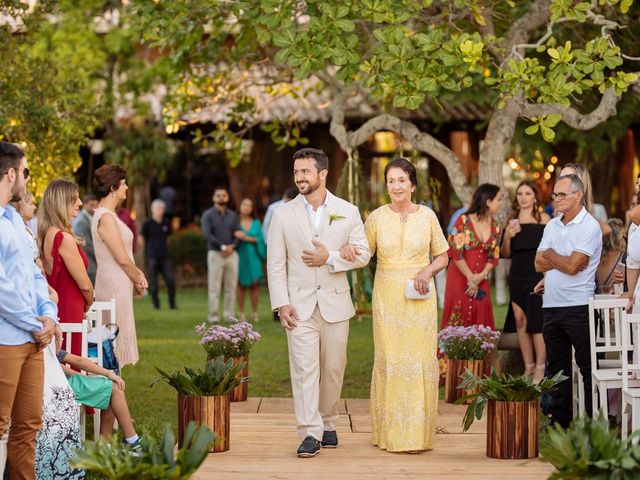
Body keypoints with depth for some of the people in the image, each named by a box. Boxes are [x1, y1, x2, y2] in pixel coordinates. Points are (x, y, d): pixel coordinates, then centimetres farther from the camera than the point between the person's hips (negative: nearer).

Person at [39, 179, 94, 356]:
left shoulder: (46, 235, 9)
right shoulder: (64, 238, -17)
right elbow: (85, 284, -12)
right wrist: (87, 305, 9)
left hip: (53, 310, 9)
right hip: (69, 314, -9)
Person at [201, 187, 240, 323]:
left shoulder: (233, 215, 14)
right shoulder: (208, 215, 2)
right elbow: (207, 234, -10)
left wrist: (232, 246, -13)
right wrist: (223, 246, -16)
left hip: (231, 254, 4)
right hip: (215, 254, -3)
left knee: (231, 287, 2)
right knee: (214, 288, -5)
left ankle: (229, 315, 6)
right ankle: (213, 316, -2)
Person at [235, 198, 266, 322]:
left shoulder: (256, 222, 11)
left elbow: (260, 238, 0)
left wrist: (247, 238, -11)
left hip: (253, 256, 2)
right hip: (240, 255, -2)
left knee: (255, 283, -6)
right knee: (241, 284, -4)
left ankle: (255, 313, -2)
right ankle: (241, 313, 0)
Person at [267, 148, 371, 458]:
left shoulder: (348, 212, 3)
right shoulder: (283, 214, 3)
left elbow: (363, 254, 2)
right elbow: (275, 264, 2)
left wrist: (330, 258, -14)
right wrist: (281, 303, -7)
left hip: (335, 304, 1)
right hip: (300, 304, -1)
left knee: (333, 369, 8)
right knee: (304, 369, -8)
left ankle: (327, 423, 25)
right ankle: (310, 433, -7)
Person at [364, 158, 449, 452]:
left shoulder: (427, 216, 3)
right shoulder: (377, 217, 2)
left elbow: (442, 257, 9)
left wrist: (428, 271, -10)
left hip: (420, 296, 0)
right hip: (387, 296, 0)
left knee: (420, 359, -1)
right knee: (389, 359, -2)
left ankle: (419, 432, 7)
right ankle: (391, 432, 7)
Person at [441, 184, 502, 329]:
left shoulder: (495, 226, 8)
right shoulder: (464, 221, -8)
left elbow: (494, 257, 6)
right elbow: (456, 252, -11)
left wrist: (480, 277, -9)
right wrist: (470, 278, -11)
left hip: (481, 281, 5)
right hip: (459, 277, -4)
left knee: (480, 319, 3)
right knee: (458, 319, -3)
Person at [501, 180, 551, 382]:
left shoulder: (543, 219, -1)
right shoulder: (512, 221, 11)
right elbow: (506, 254, 12)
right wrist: (507, 236, -5)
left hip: (538, 274, -5)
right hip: (517, 275, 5)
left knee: (536, 321, -8)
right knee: (520, 321, 6)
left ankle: (540, 368, -1)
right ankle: (528, 366, 13)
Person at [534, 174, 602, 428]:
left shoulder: (589, 227, -8)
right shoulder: (552, 225, 14)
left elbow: (573, 266, -17)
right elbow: (539, 264, 6)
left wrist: (550, 254, 0)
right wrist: (563, 260, -9)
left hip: (578, 307, -7)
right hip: (551, 306, 7)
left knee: (588, 367, -3)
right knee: (557, 366, 12)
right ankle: (560, 422, 20)